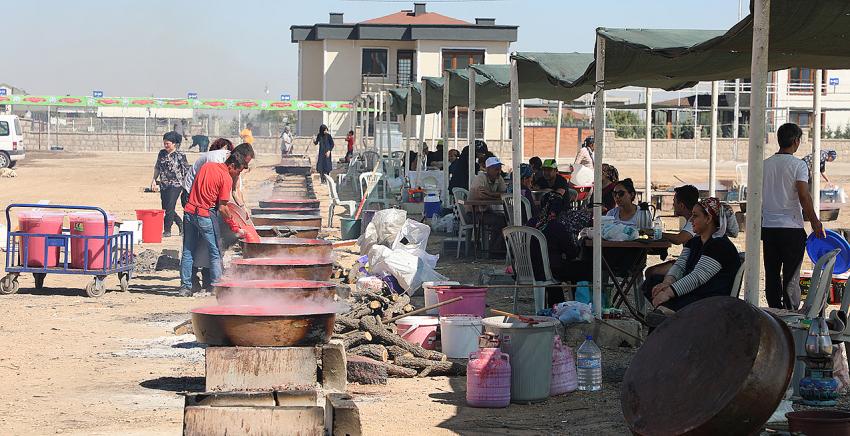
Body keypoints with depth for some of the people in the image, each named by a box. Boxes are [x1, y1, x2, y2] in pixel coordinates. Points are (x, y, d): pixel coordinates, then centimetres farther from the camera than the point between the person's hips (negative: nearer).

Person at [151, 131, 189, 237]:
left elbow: (186, 171, -5)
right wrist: (154, 180, 10)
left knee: (169, 208, -10)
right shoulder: (162, 153, 9)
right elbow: (157, 167, 19)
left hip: (176, 185, -6)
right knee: (165, 207, 9)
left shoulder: (180, 155, -7)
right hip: (164, 185, 6)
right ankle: (181, 224, 28)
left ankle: (167, 230, 0)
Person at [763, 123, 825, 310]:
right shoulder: (798, 165, -9)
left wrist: (757, 224, 20)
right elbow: (804, 196, -16)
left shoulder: (765, 164, 6)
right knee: (791, 276, 0)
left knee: (771, 275, 10)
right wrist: (815, 222, -8)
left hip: (768, 226, 5)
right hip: (791, 227, -5)